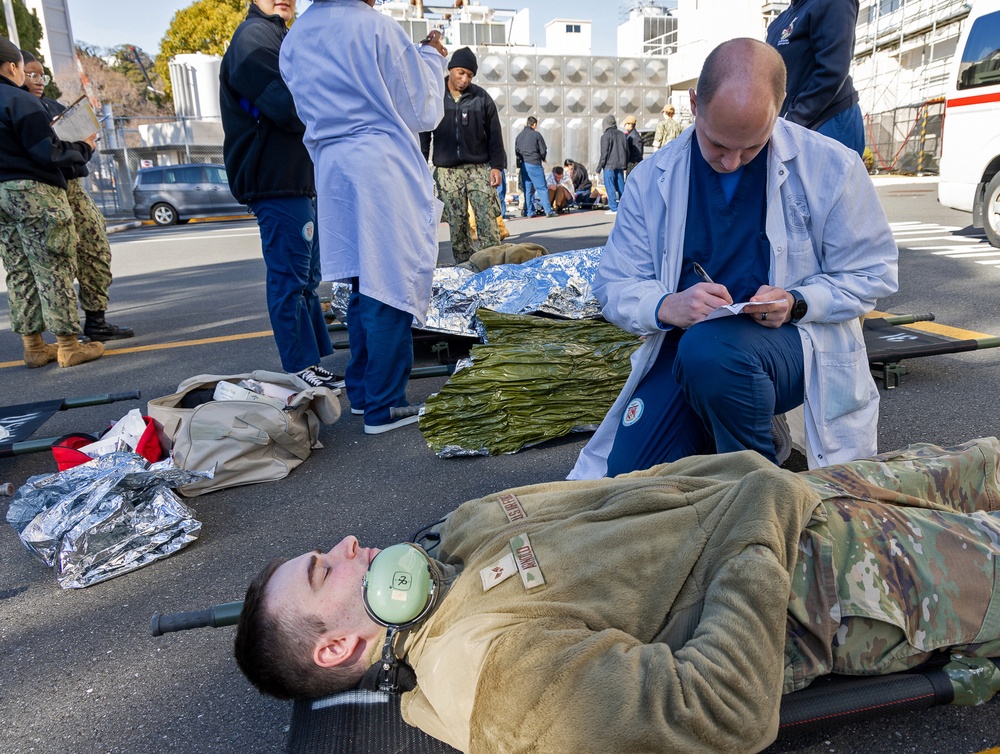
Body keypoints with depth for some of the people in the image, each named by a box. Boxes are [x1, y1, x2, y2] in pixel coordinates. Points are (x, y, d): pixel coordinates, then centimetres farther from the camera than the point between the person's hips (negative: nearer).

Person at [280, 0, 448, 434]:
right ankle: (384, 407, 4)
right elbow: (422, 113, -3)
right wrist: (431, 57, 13)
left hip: (332, 172, 7)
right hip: (385, 170, -7)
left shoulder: (295, 38, 12)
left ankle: (361, 390, 25)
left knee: (362, 287, 16)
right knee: (391, 289, -2)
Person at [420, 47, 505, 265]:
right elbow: (423, 134, 7)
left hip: (479, 169, 0)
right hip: (447, 171, 1)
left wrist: (497, 165, -2)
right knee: (457, 224, 1)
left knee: (488, 221, -8)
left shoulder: (482, 98, 5)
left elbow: (495, 135, 7)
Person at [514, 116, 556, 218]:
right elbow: (543, 151, -3)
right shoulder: (536, 134, -4)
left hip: (523, 165, 5)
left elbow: (516, 151, 14)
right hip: (534, 164, -5)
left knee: (527, 189, 9)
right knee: (542, 188, -4)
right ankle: (548, 211, -9)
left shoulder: (519, 136, 10)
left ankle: (529, 212, 8)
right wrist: (542, 158, 16)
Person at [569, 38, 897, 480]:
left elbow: (872, 274, 2)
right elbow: (614, 284, 0)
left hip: (794, 340, -2)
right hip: (682, 345, 3)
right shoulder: (653, 178, 2)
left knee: (711, 347, -39)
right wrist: (667, 307, -22)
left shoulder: (831, 168, -3)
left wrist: (797, 303, -18)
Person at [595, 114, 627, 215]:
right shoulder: (622, 135, 11)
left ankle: (614, 208, -6)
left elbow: (604, 153, -11)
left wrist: (599, 167, -5)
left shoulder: (606, 136, -8)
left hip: (609, 165, -6)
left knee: (610, 187, -3)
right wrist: (625, 164, 23)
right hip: (620, 165, 6)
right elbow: (627, 151, 15)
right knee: (621, 186, 11)